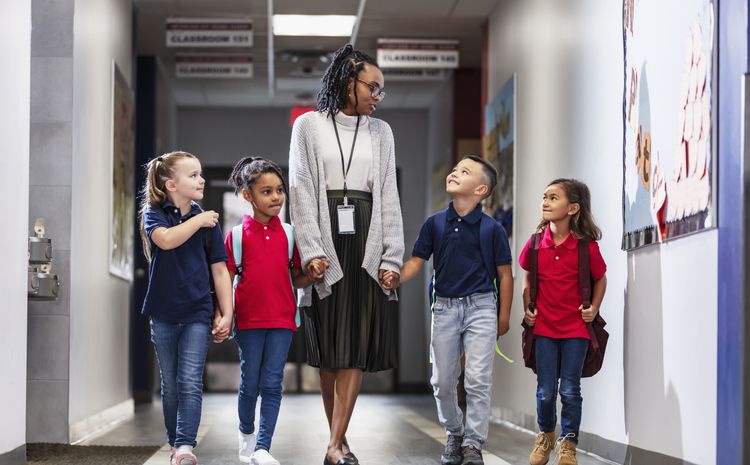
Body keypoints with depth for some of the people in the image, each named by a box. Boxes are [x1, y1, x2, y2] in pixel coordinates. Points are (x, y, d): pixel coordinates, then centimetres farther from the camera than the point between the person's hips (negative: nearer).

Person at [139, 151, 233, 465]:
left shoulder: (207, 221, 3)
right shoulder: (154, 213, -1)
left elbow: (219, 270, 5)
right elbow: (166, 239, -25)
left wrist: (227, 314, 0)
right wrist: (198, 220, -14)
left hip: (197, 313, 0)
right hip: (163, 314, 0)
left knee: (190, 382, -12)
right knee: (170, 385, 10)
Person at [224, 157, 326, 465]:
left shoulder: (289, 233, 5)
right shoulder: (237, 235, -1)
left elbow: (296, 280, 9)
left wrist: (312, 275, -12)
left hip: (282, 319, 1)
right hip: (249, 319, -1)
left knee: (272, 384, -2)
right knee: (250, 383, 8)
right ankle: (246, 433, 33)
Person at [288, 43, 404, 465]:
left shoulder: (380, 132, 13)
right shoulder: (309, 126, 5)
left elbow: (389, 197, 10)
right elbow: (301, 192, -1)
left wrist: (391, 256, 0)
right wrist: (312, 251, -12)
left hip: (366, 245, 2)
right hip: (325, 243, -2)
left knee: (356, 348, -7)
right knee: (329, 349, 2)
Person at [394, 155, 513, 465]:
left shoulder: (492, 229, -5)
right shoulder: (434, 224, 3)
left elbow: (504, 275, 1)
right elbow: (415, 263, 3)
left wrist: (503, 318, 1)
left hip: (481, 307, -3)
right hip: (444, 308, 3)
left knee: (478, 381, -5)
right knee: (443, 382, 9)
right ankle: (453, 435, 28)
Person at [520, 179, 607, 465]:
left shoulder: (586, 246, -10)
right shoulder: (536, 243, -3)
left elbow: (600, 279, 6)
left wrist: (594, 308, -5)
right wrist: (527, 309, 4)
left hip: (575, 328, -2)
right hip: (544, 327, 2)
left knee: (570, 390, 1)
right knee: (545, 391, 6)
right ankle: (545, 436, 31)